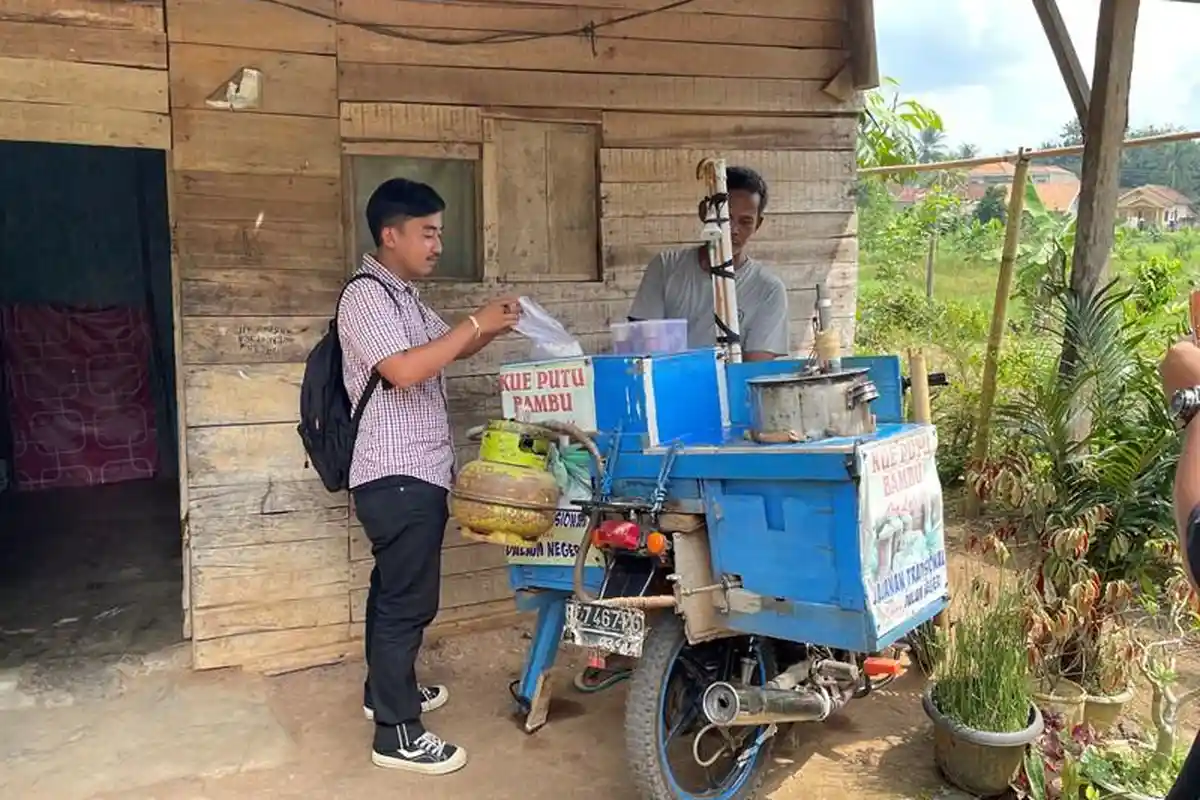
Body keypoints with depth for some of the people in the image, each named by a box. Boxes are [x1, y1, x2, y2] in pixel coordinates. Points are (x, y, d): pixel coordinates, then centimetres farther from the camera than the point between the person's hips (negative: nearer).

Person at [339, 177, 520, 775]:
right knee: (409, 600, -6)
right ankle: (396, 733, 3)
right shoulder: (366, 296, -15)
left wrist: (491, 330, 5)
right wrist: (476, 324, -21)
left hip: (415, 474, 10)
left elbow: (445, 352, 23)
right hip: (397, 478, -10)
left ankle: (385, 689, 36)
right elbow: (405, 371, -27)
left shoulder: (403, 296, 16)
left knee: (395, 591, 21)